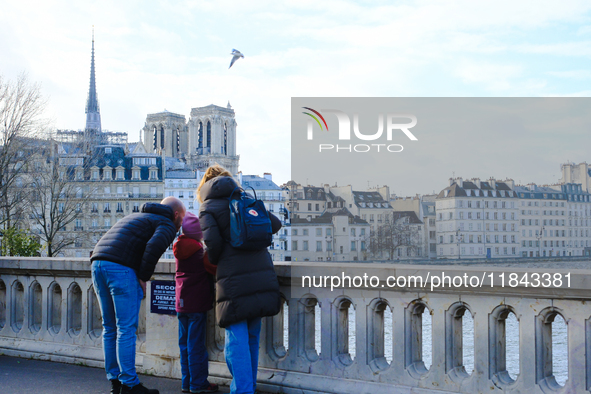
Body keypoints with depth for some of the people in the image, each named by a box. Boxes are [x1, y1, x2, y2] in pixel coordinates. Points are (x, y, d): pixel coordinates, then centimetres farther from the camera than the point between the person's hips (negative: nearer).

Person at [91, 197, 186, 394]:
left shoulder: (136, 217, 32)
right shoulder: (167, 224, 6)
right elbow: (154, 246, -16)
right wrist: (144, 278, -7)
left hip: (98, 262, 8)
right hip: (121, 268, -8)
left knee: (110, 328, 13)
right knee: (126, 328, -3)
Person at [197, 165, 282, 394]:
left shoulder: (208, 207, 3)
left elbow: (212, 242, -10)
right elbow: (275, 224, 17)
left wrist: (213, 261, 11)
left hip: (234, 281, -5)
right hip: (262, 278, 5)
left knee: (236, 341, -2)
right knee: (252, 338, 15)